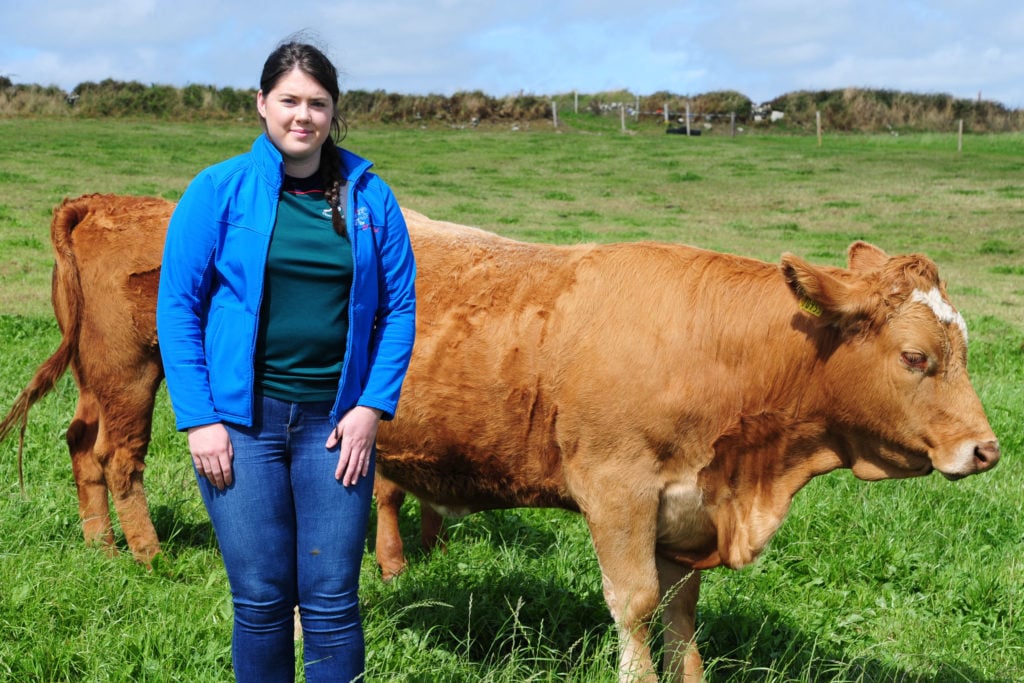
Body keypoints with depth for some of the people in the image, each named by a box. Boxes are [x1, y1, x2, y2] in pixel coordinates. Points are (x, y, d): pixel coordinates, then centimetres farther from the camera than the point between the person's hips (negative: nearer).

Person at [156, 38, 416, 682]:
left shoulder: (369, 196, 5)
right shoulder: (220, 190, -1)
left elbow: (399, 307, 6)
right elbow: (178, 307, -1)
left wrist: (373, 407, -4)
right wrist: (198, 418, -8)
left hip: (335, 420, 1)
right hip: (242, 416, -1)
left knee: (331, 599, 2)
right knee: (261, 598, 4)